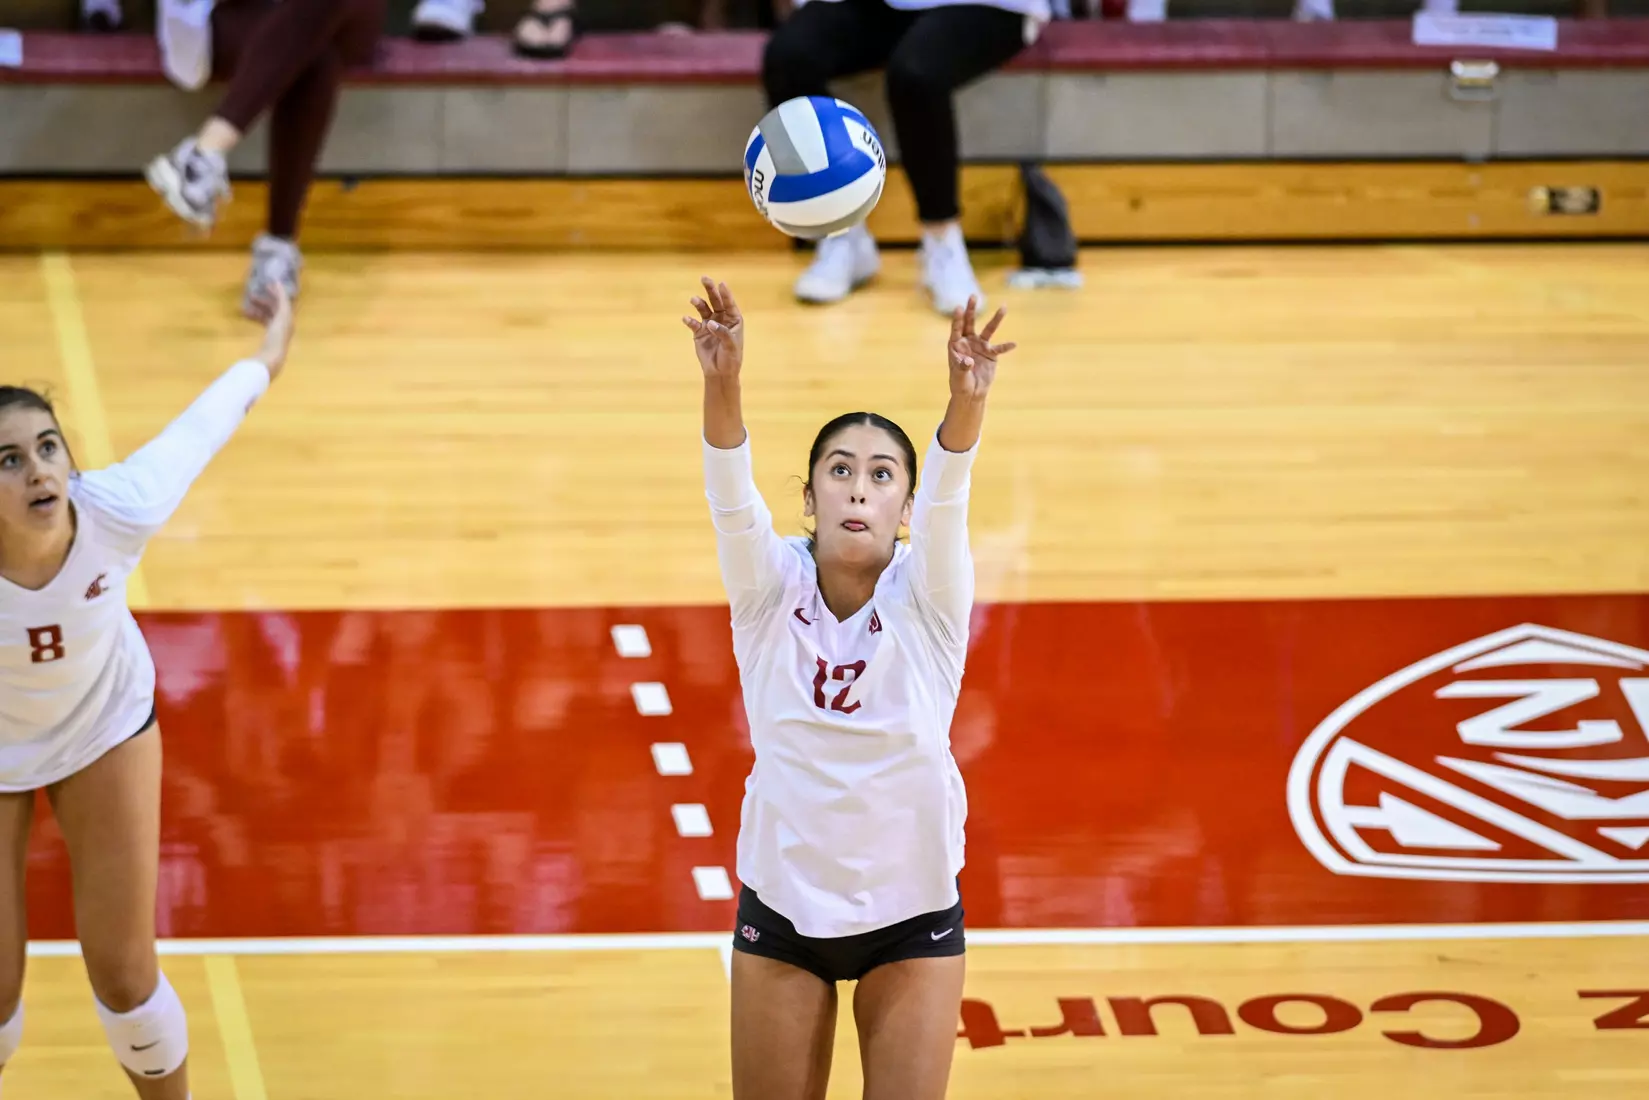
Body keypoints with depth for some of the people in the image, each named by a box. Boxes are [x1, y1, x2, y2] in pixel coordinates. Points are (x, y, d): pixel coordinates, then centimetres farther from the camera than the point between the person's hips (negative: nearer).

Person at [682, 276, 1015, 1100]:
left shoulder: (925, 597, -11)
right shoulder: (771, 590, -9)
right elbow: (730, 493, -27)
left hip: (911, 910, -1)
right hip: (782, 904, 1)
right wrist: (722, 381, -47)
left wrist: (966, 400, -51)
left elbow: (946, 499, -30)